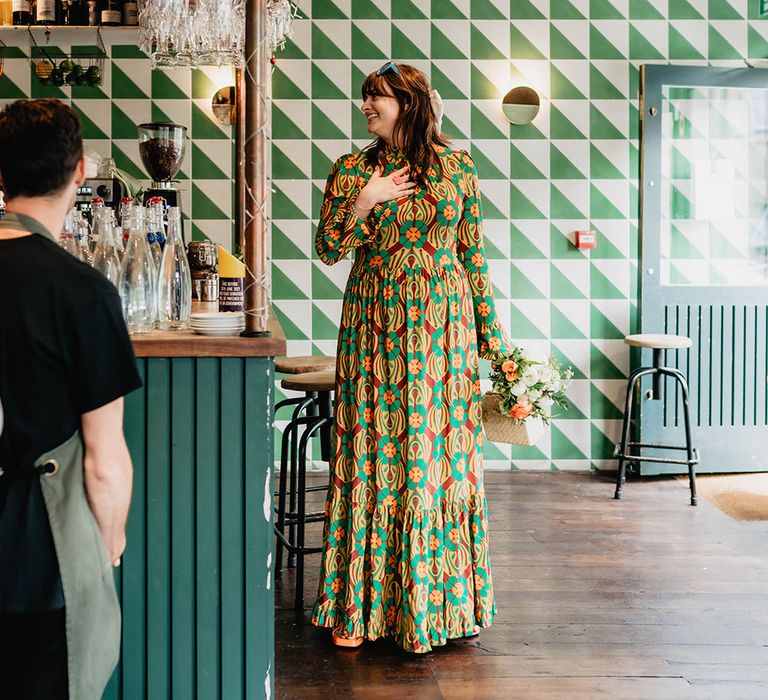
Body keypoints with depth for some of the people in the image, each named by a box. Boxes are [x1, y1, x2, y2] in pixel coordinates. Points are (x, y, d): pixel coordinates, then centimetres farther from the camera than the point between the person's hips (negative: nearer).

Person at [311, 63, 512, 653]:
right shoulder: (352, 170, 6)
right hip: (376, 326, 0)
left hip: (442, 325, 0)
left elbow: (474, 254, 6)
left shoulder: (457, 166, 5)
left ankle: (440, 603, 16)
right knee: (374, 452, 1)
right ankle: (362, 606, 11)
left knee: (442, 451, 3)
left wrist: (492, 335, 3)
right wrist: (363, 203, -12)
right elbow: (327, 249, 3)